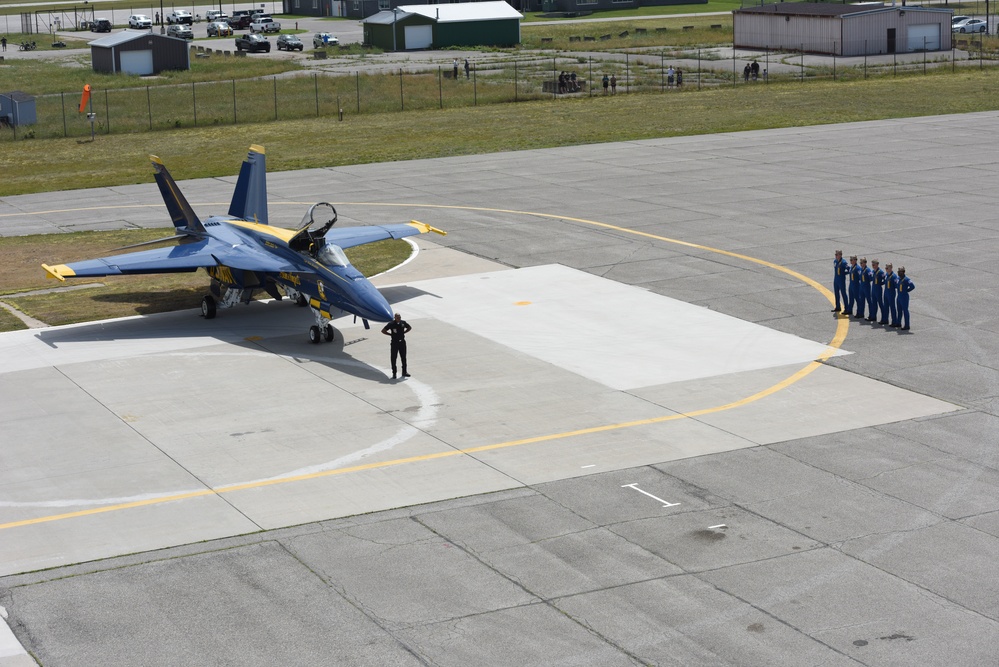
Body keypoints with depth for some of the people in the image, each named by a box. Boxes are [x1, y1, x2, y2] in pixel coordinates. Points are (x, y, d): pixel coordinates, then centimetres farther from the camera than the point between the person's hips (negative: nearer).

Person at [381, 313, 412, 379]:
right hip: (394, 343, -3)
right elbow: (383, 331, -7)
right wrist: (391, 334, -9)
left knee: (403, 357, 10)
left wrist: (403, 332, 5)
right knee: (393, 358, 0)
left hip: (402, 342, 3)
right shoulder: (391, 324, -12)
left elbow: (409, 328, 17)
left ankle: (404, 372, 22)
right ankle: (394, 373, 7)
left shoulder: (403, 322, -1)